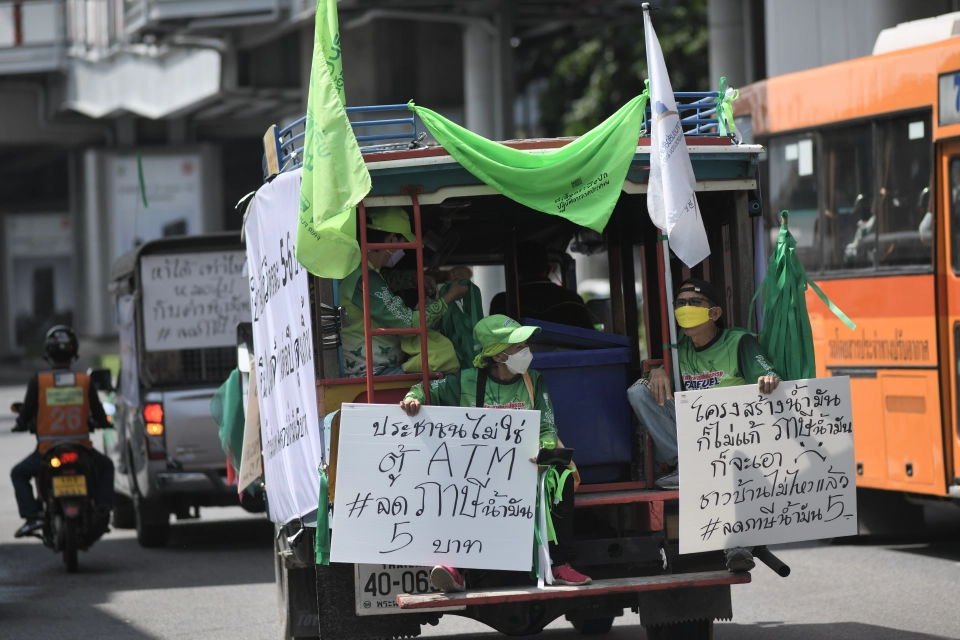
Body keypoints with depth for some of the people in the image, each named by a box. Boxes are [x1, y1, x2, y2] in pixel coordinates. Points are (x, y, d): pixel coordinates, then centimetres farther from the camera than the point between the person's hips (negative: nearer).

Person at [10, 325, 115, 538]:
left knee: (19, 474, 24)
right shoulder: (85, 381, -3)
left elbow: (24, 417, -3)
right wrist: (100, 423, 27)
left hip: (47, 452, -1)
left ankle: (32, 514, 5)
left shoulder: (38, 381, -8)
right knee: (105, 467, 31)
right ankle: (103, 509, 13)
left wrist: (22, 424, 21)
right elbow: (101, 419, 3)